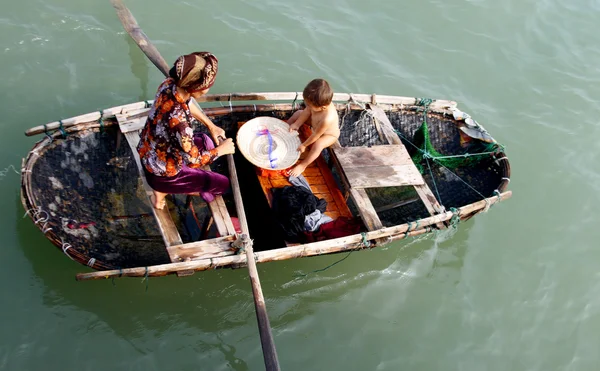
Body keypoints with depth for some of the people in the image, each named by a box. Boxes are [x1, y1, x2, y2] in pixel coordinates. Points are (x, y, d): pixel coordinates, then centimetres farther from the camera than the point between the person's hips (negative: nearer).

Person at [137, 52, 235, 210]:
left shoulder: (169, 84, -17)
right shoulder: (177, 119, -40)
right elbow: (194, 160, -26)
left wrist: (211, 126, 5)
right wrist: (221, 149, -10)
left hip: (148, 154, 7)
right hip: (161, 174, -7)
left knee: (205, 141, 26)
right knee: (222, 183, 8)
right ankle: (163, 190, 7)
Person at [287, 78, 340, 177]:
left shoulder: (328, 118, -48)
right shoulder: (319, 103, -32)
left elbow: (316, 135, -33)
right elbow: (307, 112, -10)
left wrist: (303, 145, -19)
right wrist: (296, 124, -14)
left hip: (329, 135, -7)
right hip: (316, 123, 7)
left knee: (318, 145, -32)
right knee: (298, 113, 2)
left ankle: (302, 165, -13)